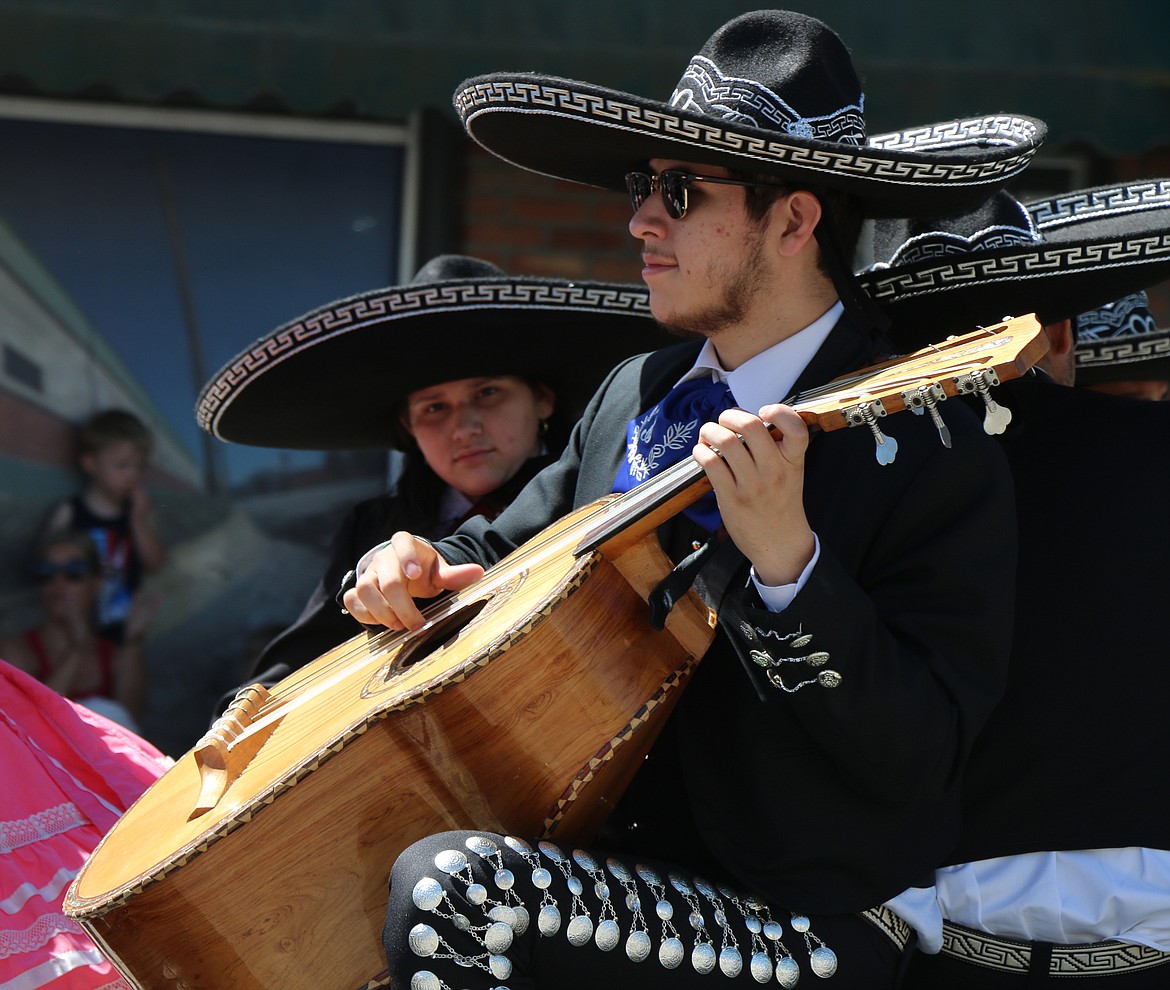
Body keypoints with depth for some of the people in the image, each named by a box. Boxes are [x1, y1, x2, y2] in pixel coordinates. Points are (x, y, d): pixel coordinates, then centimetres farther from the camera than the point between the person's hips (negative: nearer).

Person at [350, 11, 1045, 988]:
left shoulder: (931, 448, -13)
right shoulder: (631, 395, 9)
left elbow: (915, 760, -20)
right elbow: (504, 551, 24)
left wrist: (787, 558, -31)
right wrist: (419, 568, 1)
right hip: (609, 858, 7)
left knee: (447, 884, -28)